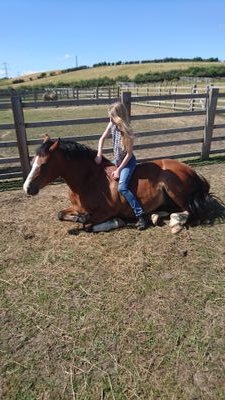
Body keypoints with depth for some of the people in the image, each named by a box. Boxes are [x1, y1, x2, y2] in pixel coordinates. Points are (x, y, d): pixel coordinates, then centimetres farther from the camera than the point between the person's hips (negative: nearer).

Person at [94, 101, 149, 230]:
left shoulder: (127, 132, -26)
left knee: (122, 187, -25)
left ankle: (141, 215, -22)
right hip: (117, 160, 9)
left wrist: (119, 169, -20)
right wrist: (99, 155, -7)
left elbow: (129, 154, -21)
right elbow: (102, 139, 5)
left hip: (128, 162, -9)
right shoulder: (112, 125, -6)